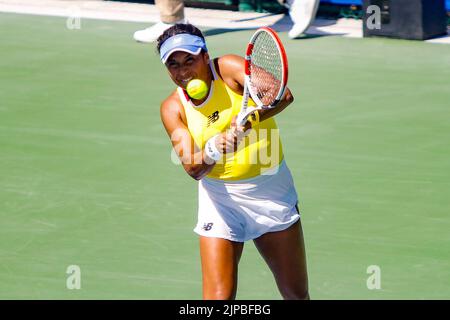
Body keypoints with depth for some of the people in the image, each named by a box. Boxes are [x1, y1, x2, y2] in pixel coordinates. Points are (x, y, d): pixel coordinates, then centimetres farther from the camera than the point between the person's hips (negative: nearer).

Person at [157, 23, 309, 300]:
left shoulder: (229, 68, -12)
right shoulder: (173, 108, -5)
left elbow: (283, 94, -25)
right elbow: (192, 168, -14)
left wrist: (248, 121, -42)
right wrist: (211, 153, -36)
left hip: (272, 189, 0)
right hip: (221, 199, 0)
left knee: (297, 293, 9)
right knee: (219, 297, -12)